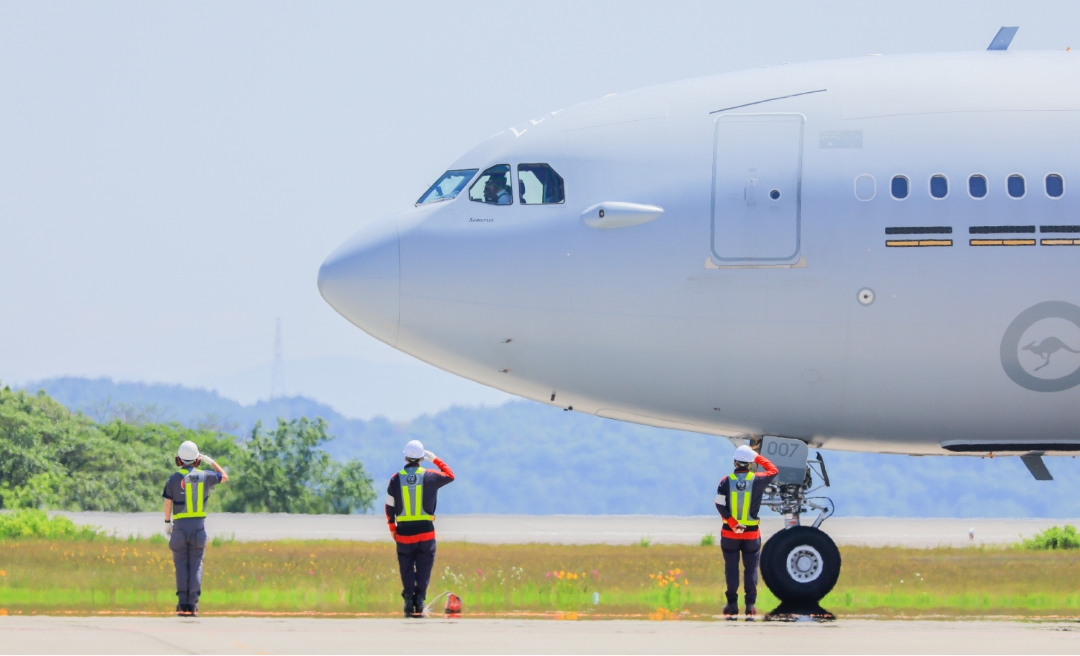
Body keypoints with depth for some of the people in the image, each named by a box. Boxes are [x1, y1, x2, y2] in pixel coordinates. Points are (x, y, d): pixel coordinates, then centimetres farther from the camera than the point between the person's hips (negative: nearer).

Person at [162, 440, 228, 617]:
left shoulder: (174, 479, -3)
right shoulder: (205, 477, 2)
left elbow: (168, 503, -1)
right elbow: (224, 477, 20)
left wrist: (167, 523, 12)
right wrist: (210, 461, 26)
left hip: (180, 526, -1)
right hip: (199, 525, 1)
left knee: (181, 565, 4)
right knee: (196, 565, 3)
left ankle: (183, 604, -2)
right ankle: (193, 604, -3)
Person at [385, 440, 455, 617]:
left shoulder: (396, 479, -1)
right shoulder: (429, 476, -4)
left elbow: (389, 507, 2)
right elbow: (450, 476, 14)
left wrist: (392, 529, 13)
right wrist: (435, 460, 22)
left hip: (404, 532, 1)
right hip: (426, 532, -1)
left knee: (406, 569, 7)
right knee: (424, 568, 4)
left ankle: (409, 603, 0)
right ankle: (419, 603, -5)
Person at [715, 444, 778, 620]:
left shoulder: (726, 481, -6)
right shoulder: (757, 480, -7)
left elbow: (720, 505, -12)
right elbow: (774, 471, 11)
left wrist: (733, 523, -13)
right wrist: (758, 457, 16)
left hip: (730, 533, 0)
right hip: (752, 533, 0)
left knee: (731, 568, 6)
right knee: (751, 568, 5)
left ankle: (732, 605, 4)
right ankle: (750, 606, 1)